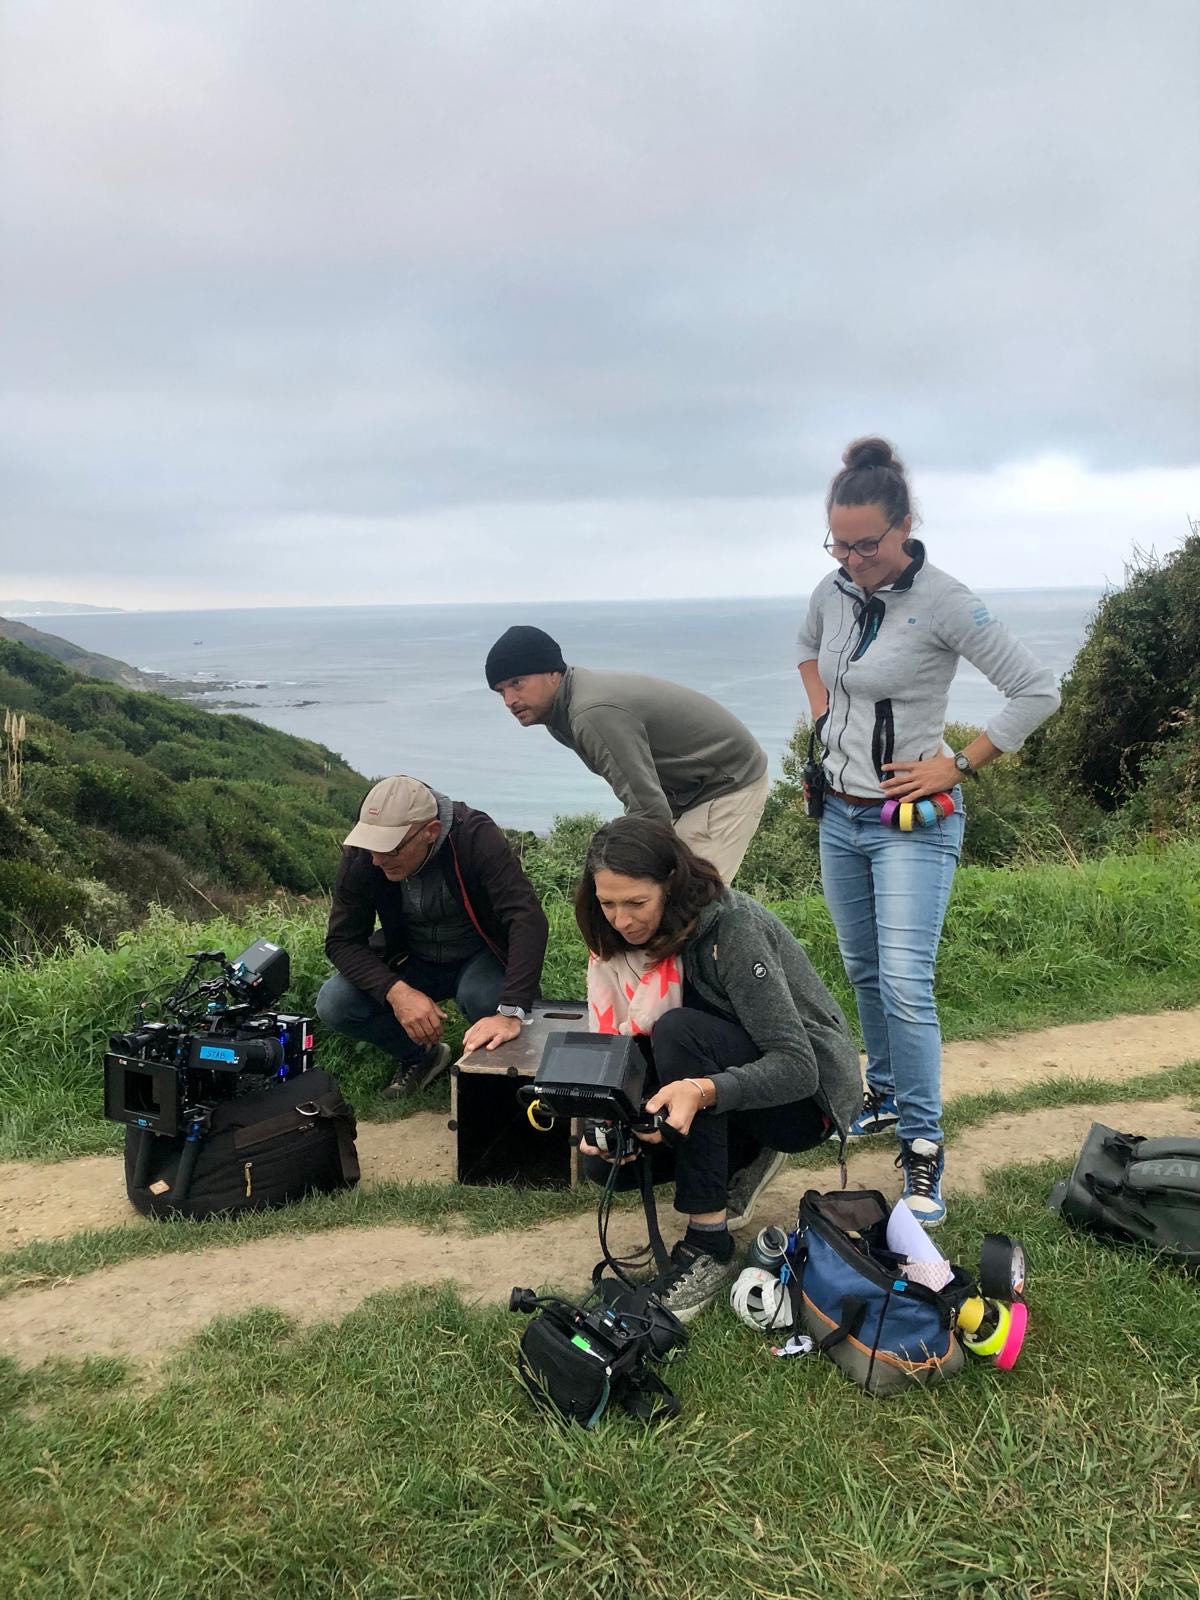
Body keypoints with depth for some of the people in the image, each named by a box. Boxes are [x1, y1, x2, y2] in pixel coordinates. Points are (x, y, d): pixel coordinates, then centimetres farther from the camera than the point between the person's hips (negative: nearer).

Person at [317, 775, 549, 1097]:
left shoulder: (476, 838, -30)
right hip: (411, 961, 3)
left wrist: (511, 1012, -50)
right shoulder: (359, 857, -20)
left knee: (484, 998, -36)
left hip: (480, 957, -3)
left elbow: (528, 919, -38)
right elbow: (342, 940, -15)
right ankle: (421, 1057, 8)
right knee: (333, 1005, -20)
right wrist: (396, 991, -33)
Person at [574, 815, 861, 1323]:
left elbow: (797, 1066, -31)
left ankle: (709, 1247, -24)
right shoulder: (633, 934, -6)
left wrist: (703, 1090, -47)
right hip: (728, 1075, 7)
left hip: (808, 1091, -7)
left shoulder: (733, 927, -27)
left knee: (679, 1031, -33)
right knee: (604, 1159, -12)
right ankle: (746, 1156, 11)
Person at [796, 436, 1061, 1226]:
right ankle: (886, 1093, 36)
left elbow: (1037, 691, -15)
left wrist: (958, 765, -14)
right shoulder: (834, 591, 2)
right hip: (840, 815, 7)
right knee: (865, 972, 17)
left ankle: (922, 1147, -1)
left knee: (905, 985, -13)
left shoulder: (943, 602, -17)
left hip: (912, 825, -6)